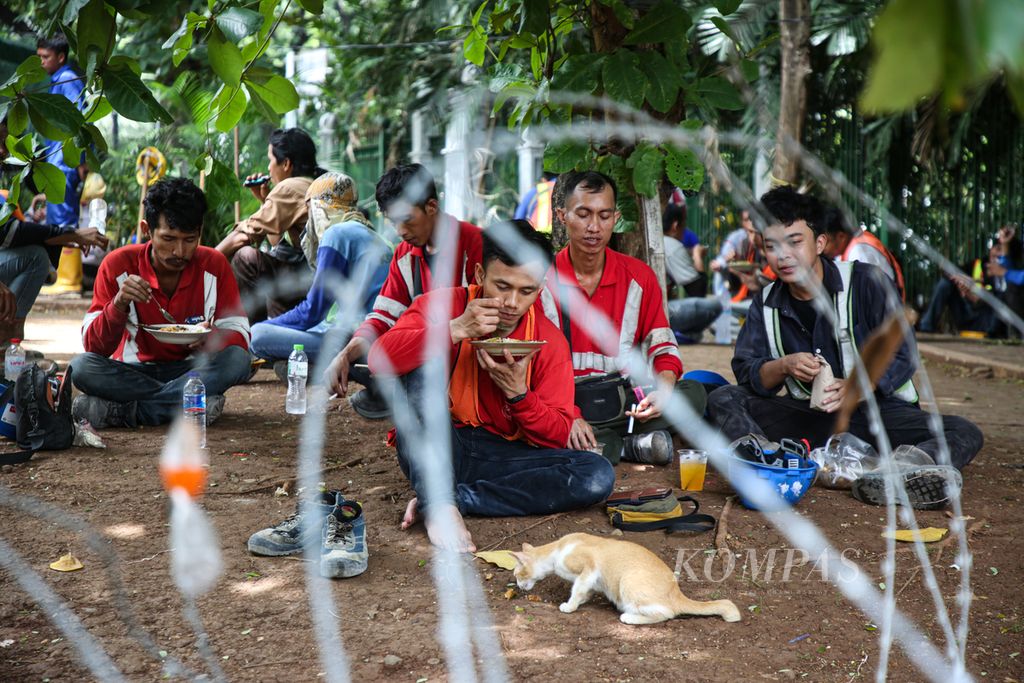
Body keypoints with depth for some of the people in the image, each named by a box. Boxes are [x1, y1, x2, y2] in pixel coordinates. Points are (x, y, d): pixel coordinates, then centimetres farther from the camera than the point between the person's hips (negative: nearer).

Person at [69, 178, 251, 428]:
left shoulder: (214, 265, -10)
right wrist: (118, 304, -32)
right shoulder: (119, 265, -11)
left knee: (237, 360, -29)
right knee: (80, 367, -28)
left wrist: (211, 338, -32)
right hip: (132, 372, 0)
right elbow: (94, 346, -13)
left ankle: (121, 410, -28)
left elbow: (239, 334, -9)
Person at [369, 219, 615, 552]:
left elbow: (557, 437, -2)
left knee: (598, 476, -21)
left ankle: (456, 497, -21)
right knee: (423, 364, -26)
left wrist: (517, 393, -20)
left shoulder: (549, 342, -2)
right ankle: (437, 504, -31)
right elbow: (380, 358, -23)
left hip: (501, 456, 2)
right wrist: (455, 330, -31)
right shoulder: (444, 305, -7)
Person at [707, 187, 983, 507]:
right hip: (810, 417, 2)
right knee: (723, 400, -17)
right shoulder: (766, 306, 6)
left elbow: (902, 357, -9)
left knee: (965, 434, -27)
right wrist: (783, 366, -21)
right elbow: (744, 371, 0)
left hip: (876, 410, -2)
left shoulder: (866, 282, -6)